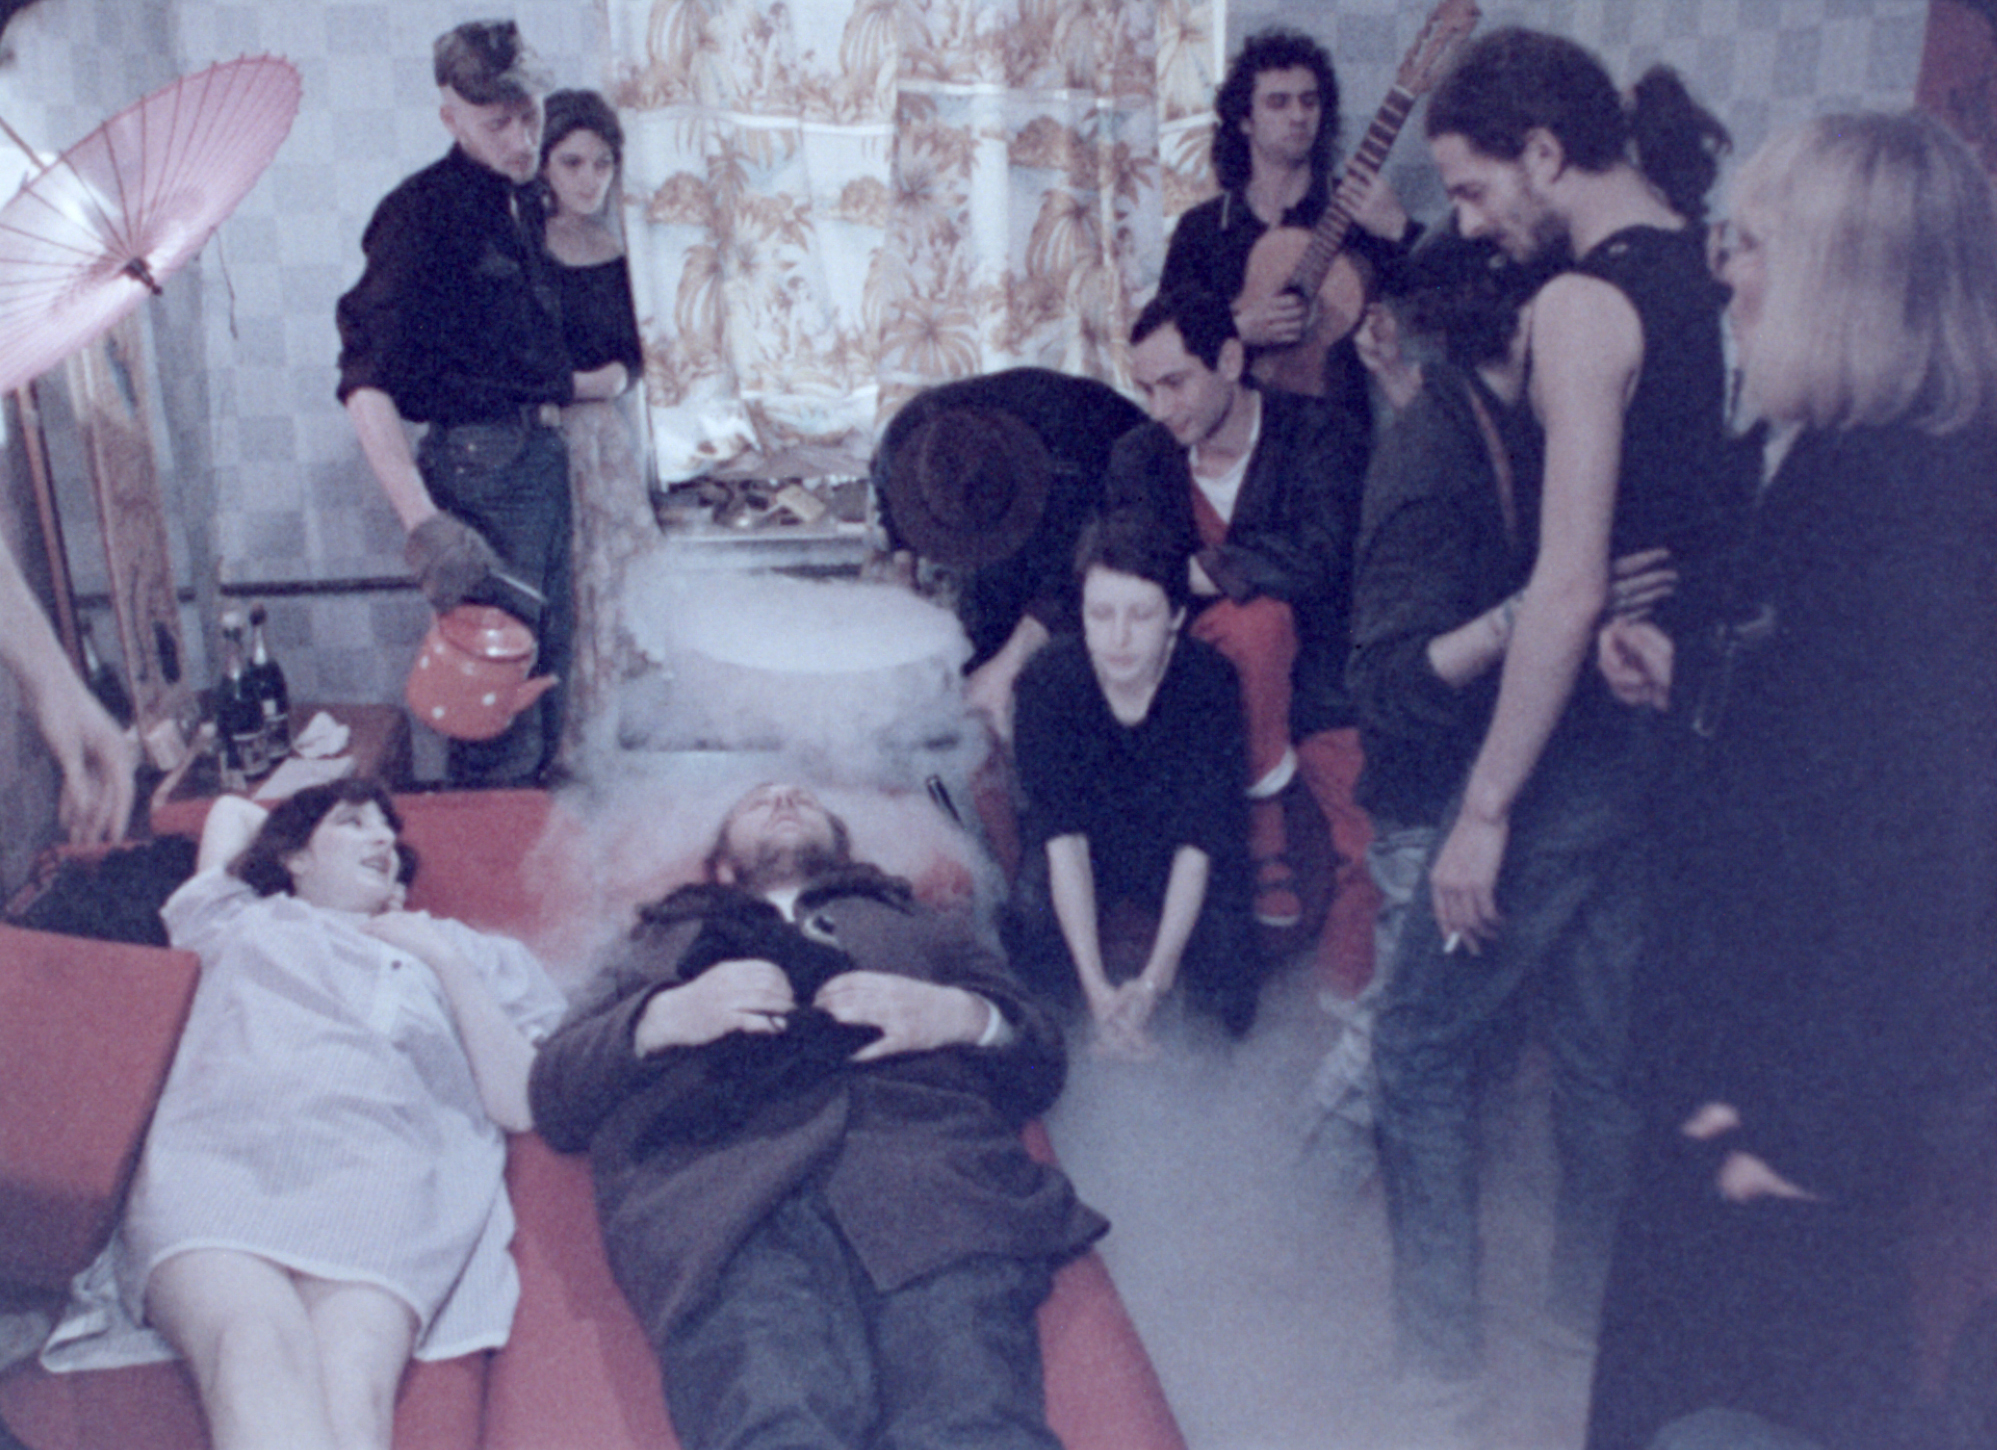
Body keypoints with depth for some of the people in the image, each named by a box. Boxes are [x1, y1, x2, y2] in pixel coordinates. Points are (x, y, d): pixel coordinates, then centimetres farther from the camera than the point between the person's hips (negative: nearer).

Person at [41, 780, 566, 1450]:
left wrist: (447, 962, 15)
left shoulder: (457, 952, 34)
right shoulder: (241, 924, 37)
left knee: (352, 1382, -35)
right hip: (217, 1157, 1)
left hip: (380, 1166, 0)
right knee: (260, 1340, -37)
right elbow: (231, 810, 58)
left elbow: (519, 1106, 20)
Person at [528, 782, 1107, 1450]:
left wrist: (963, 1016, 3)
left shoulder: (929, 928, 38)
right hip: (719, 1198, 0)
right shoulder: (655, 947, 37)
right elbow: (552, 1099, 22)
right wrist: (663, 1017, 3)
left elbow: (1042, 1064, 25)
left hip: (936, 1178, 1)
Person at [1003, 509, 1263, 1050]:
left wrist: (1152, 981, -32)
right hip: (1091, 847, 0)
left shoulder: (1209, 681, -24)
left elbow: (1198, 842, -23)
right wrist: (1095, 986, -34)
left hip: (1177, 859, 0)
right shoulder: (1049, 681, -23)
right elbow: (1063, 837, -25)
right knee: (1032, 920, -30)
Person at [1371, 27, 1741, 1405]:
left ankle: (1441, 1352, 17)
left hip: (1588, 726, -9)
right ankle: (1592, 1316, 37)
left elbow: (1570, 588, -25)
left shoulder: (1584, 305, -19)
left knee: (1426, 1042, 6)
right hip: (1687, 723, 9)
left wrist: (1486, 805, -22)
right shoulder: (1720, 281, 7)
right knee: (1604, 1040, 21)